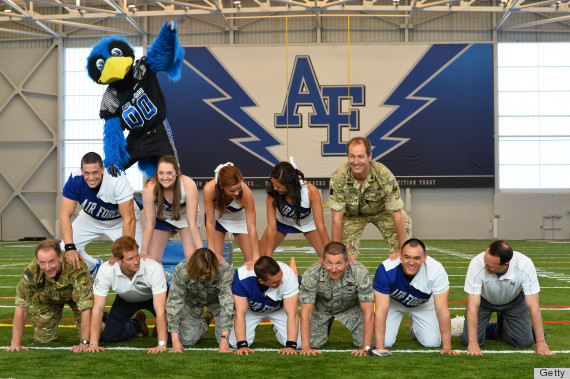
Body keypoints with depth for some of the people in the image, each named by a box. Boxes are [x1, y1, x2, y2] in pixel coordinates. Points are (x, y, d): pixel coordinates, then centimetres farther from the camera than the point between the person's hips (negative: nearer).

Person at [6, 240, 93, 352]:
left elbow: (86, 307, -41)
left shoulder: (77, 269, -43)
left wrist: (84, 343, -43)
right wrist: (15, 343, -28)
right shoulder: (32, 271, -35)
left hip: (74, 295, -2)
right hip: (47, 297, 2)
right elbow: (21, 307, -26)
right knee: (43, 339, -6)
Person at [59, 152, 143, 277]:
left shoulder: (118, 180, -37)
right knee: (65, 249, -10)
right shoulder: (75, 180, -29)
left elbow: (129, 218, -35)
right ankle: (94, 267, 20)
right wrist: (69, 248, -40)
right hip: (90, 218, 3)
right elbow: (65, 215, -27)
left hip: (119, 219, -3)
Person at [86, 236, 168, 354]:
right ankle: (138, 323, 23)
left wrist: (162, 345, -48)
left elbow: (160, 309, -42)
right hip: (126, 299, 3)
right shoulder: (106, 270, -34)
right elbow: (98, 309, -29)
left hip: (153, 297, -2)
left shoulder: (154, 268, -41)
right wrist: (93, 343, -36)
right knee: (109, 337, -8)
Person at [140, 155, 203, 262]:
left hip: (185, 216, -1)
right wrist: (143, 252, -24)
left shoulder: (189, 185, -35)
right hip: (161, 217, 1)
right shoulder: (150, 188, -33)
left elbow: (192, 224, -30)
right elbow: (150, 224, -23)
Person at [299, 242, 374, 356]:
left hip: (352, 308, -1)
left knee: (364, 341, -16)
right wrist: (306, 347, -32)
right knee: (313, 342, -11)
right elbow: (306, 312, -26)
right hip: (321, 308, 1)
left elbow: (368, 312, -30)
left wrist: (366, 348, -35)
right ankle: (326, 327, 23)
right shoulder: (311, 274, -33)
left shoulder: (360, 273, -36)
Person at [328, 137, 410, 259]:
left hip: (382, 211, 0)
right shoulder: (338, 177, -31)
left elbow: (397, 215, -28)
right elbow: (337, 218, -25)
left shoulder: (384, 175, -34)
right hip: (352, 214, 0)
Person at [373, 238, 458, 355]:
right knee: (386, 341, -13)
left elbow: (442, 311, -31)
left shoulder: (436, 271, -37)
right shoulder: (386, 270, -38)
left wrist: (446, 347, -31)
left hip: (423, 304, 1)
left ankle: (416, 327, 25)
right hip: (393, 302, -1)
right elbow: (381, 311, -35)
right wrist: (380, 347, -38)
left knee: (432, 342, -9)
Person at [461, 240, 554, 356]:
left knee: (524, 342, -9)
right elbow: (473, 306, -37)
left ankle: (502, 327, 22)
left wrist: (541, 342, -34)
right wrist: (473, 343, -42)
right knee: (467, 341, -11)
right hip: (484, 300, -1)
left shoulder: (525, 265, -37)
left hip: (513, 300, 1)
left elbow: (533, 306, -32)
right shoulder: (477, 264, -38)